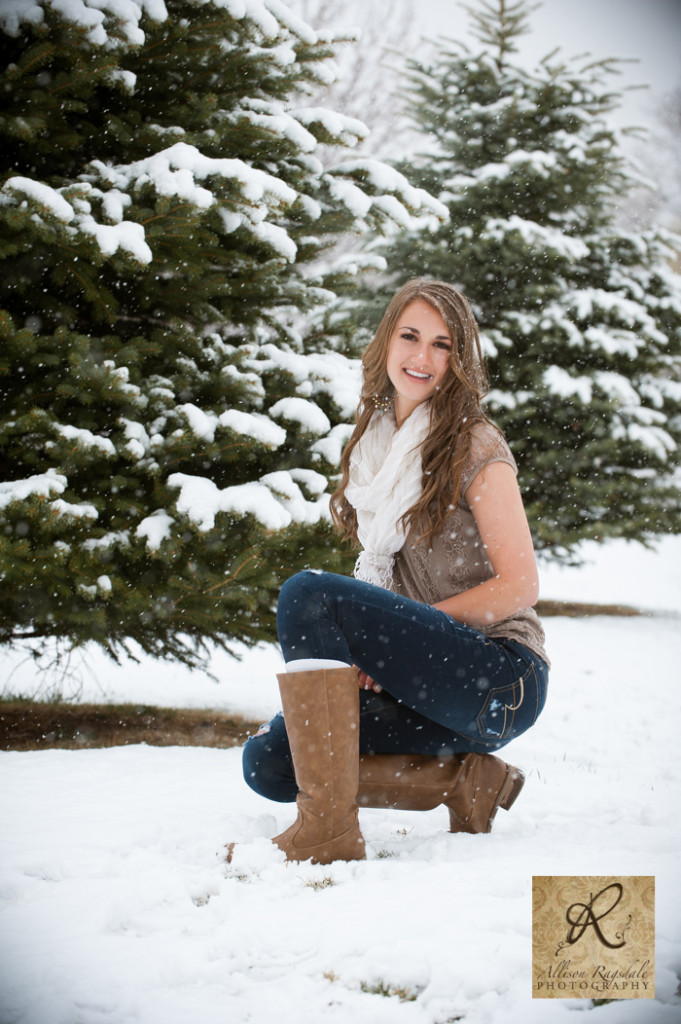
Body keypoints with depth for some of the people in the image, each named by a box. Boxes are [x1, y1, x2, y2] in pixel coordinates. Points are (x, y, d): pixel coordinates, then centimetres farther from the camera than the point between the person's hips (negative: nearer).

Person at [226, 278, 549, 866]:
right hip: (423, 687, 7)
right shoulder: (375, 448, 16)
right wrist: (366, 656, 2)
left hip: (500, 682, -7)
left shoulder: (476, 448, -4)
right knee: (267, 762, -11)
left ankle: (328, 829, -29)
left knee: (308, 593, -25)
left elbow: (519, 586, -11)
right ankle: (463, 779, -2)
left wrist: (397, 635, -15)